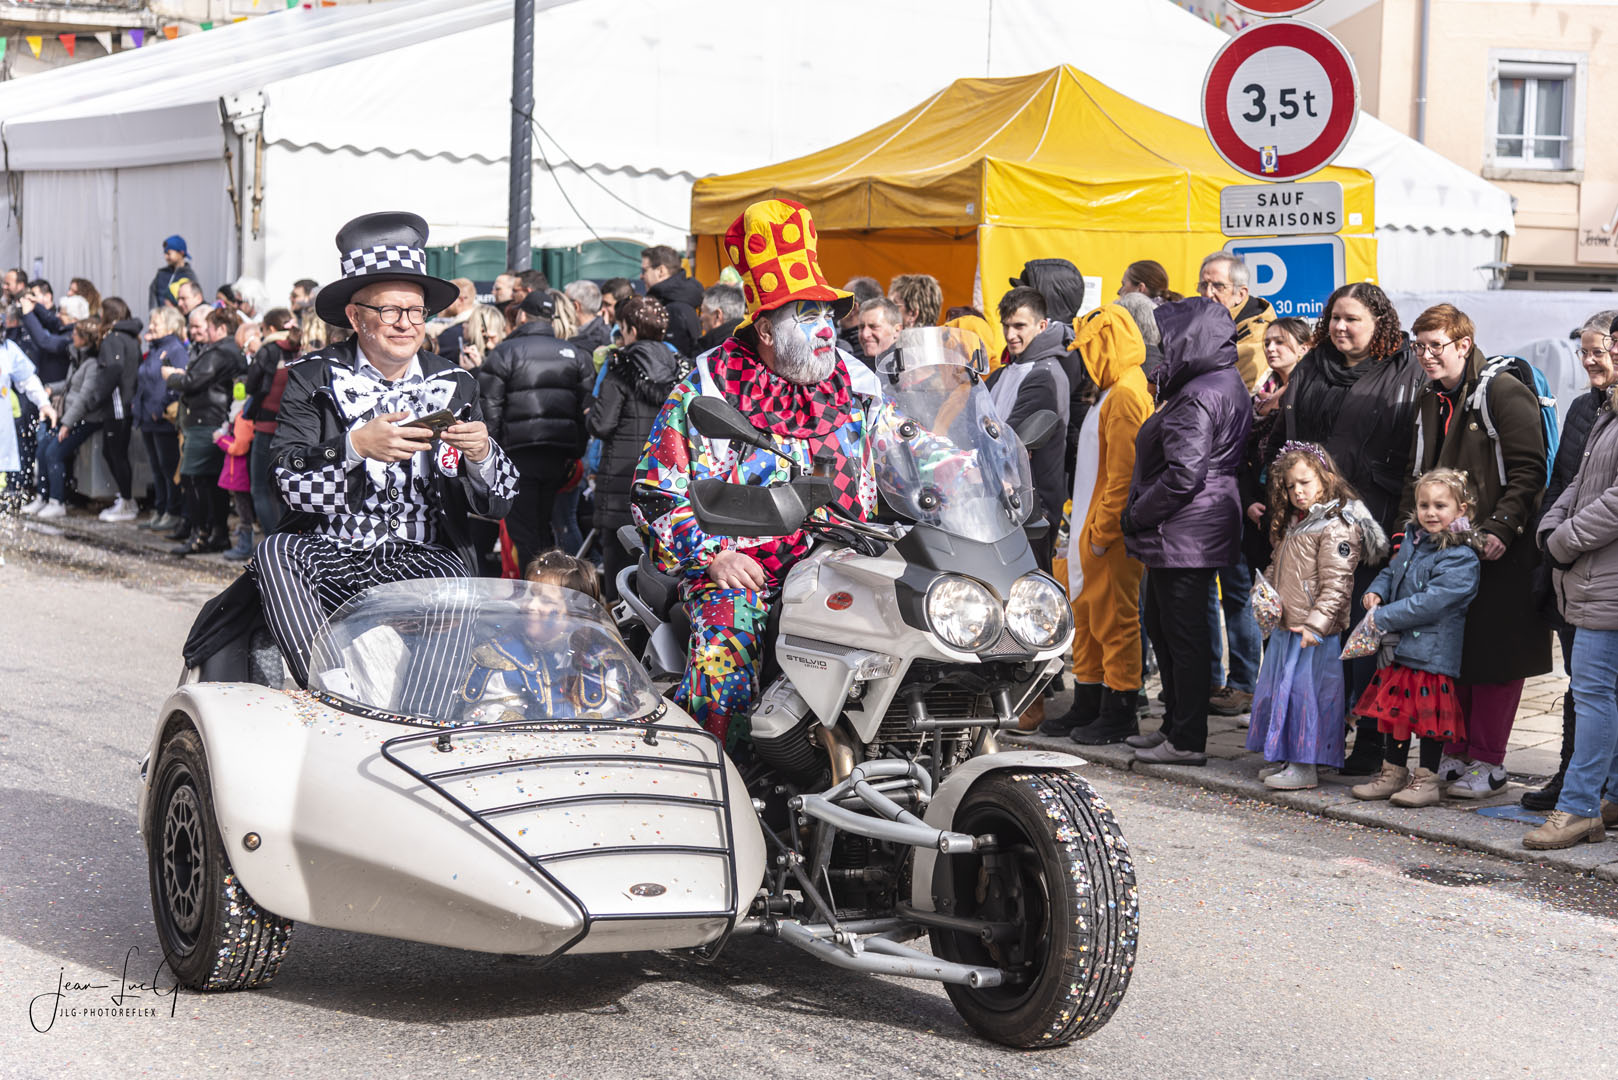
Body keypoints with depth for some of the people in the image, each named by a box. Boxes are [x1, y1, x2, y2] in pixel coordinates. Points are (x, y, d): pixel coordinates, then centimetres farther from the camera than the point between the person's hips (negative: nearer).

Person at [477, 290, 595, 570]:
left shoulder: (504, 352, -2)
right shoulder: (575, 354, 12)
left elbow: (489, 408, -7)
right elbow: (587, 408, 9)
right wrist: (575, 453, 13)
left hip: (519, 452, -5)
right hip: (560, 452, 5)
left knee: (522, 527, -2)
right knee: (544, 523, 17)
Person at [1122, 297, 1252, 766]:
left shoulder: (1197, 397, -19)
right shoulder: (1228, 384, 14)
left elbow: (1184, 476, -24)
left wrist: (1135, 516, -14)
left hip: (1184, 531, -11)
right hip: (1198, 533, 11)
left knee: (1183, 634, -4)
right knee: (1161, 628, 19)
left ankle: (1187, 741, 2)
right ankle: (1177, 726, 27)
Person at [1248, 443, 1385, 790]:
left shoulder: (1336, 528, -15)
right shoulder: (1292, 524, 14)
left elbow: (1336, 584, -19)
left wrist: (1316, 624, -23)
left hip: (1314, 634, -9)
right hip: (1285, 628, 9)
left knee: (1305, 692, -6)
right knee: (1282, 691, 14)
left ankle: (1306, 766, 0)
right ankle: (1288, 759, 24)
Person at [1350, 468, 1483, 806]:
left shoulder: (1460, 559, -17)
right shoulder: (1412, 540, 8)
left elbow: (1428, 603, -23)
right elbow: (1391, 571, 24)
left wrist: (1382, 618, -19)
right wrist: (1375, 592, 2)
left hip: (1433, 653, -8)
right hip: (1399, 648, 8)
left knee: (1429, 715, 1)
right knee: (1394, 710, 15)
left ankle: (1426, 781, 12)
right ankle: (1394, 774, 28)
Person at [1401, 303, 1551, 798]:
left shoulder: (1504, 393, -9)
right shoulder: (1430, 402, 14)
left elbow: (1528, 471, -14)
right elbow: (1417, 475, 21)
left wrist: (1500, 528, -21)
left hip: (1500, 552, -7)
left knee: (1493, 655, -1)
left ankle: (1488, 762, 6)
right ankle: (1454, 753, 19)